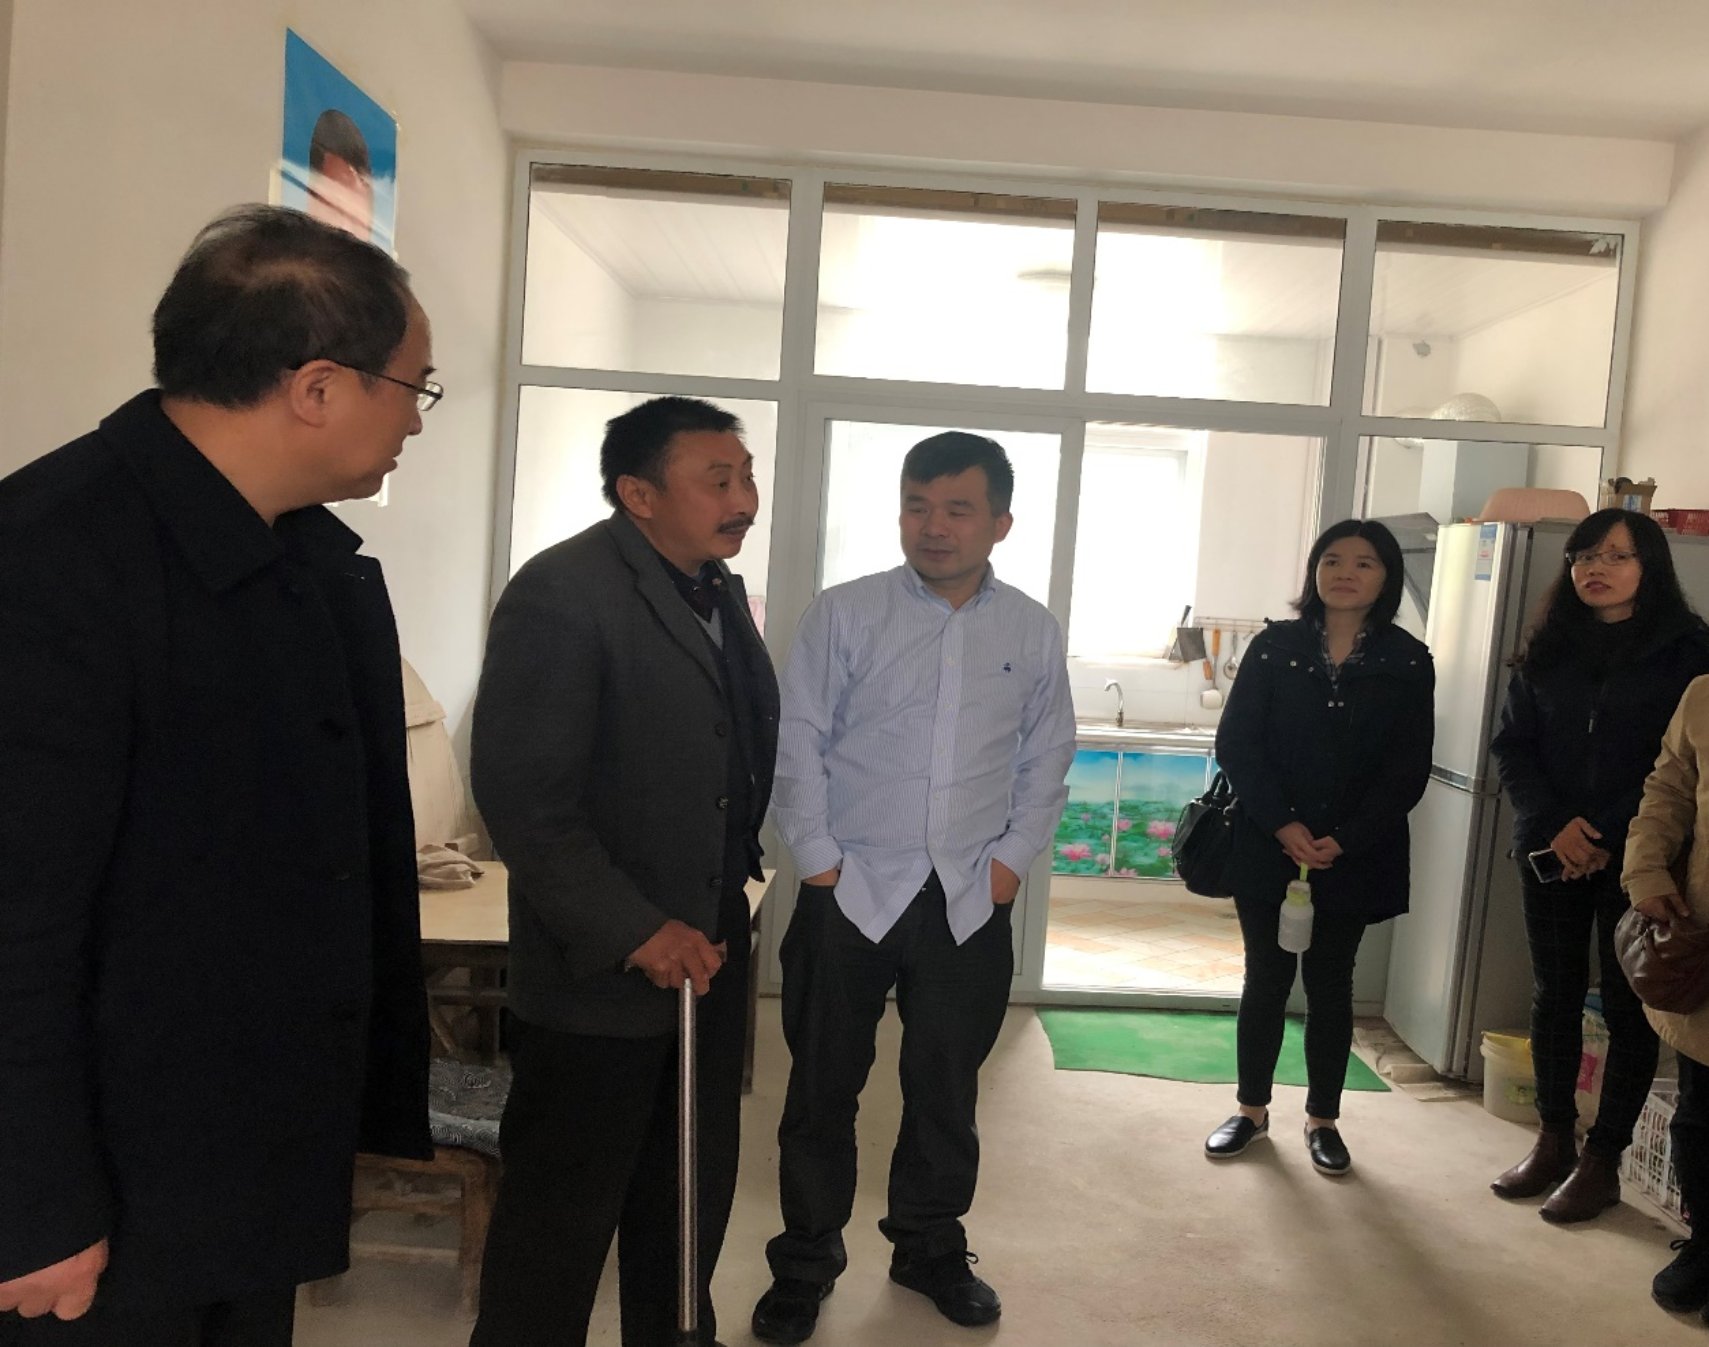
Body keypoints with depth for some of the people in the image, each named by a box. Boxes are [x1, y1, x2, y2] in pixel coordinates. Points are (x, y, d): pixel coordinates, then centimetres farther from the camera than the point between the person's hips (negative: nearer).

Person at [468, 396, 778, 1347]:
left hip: (709, 952, 8)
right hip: (600, 973, -7)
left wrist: (736, 877, 3)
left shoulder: (723, 593, 8)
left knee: (693, 1202, 21)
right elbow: (522, 796, -21)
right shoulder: (562, 593, -17)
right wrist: (634, 931, -21)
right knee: (562, 1217, 10)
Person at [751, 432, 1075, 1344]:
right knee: (823, 1087, 9)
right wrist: (818, 860, -8)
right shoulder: (843, 614, -4)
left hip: (971, 902, 2)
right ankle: (805, 1261, 28)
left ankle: (930, 1247, 36)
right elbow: (797, 746, -4)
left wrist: (1011, 858, 1)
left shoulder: (1034, 632, 3)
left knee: (946, 1088, 15)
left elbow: (1046, 758, 9)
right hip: (849, 893, -2)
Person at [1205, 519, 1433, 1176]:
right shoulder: (1274, 647, 1)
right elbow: (1236, 743, -4)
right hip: (1267, 847, 0)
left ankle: (1323, 1118, 24)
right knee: (1266, 978, 9)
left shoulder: (1408, 663, 1)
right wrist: (1282, 826, -15)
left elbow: (1408, 769, -3)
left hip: (1356, 857, 0)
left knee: (1330, 983, 10)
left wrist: (1344, 840, -13)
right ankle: (1251, 1108, 25)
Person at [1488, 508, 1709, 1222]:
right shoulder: (1547, 650, 8)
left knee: (1628, 1004, 4)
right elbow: (1512, 748, 5)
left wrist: (1610, 836, -14)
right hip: (1550, 851, 4)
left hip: (1638, 858, -3)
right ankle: (1553, 1142, 22)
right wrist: (1555, 824, -10)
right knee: (1554, 995, 10)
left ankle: (1601, 1161, 14)